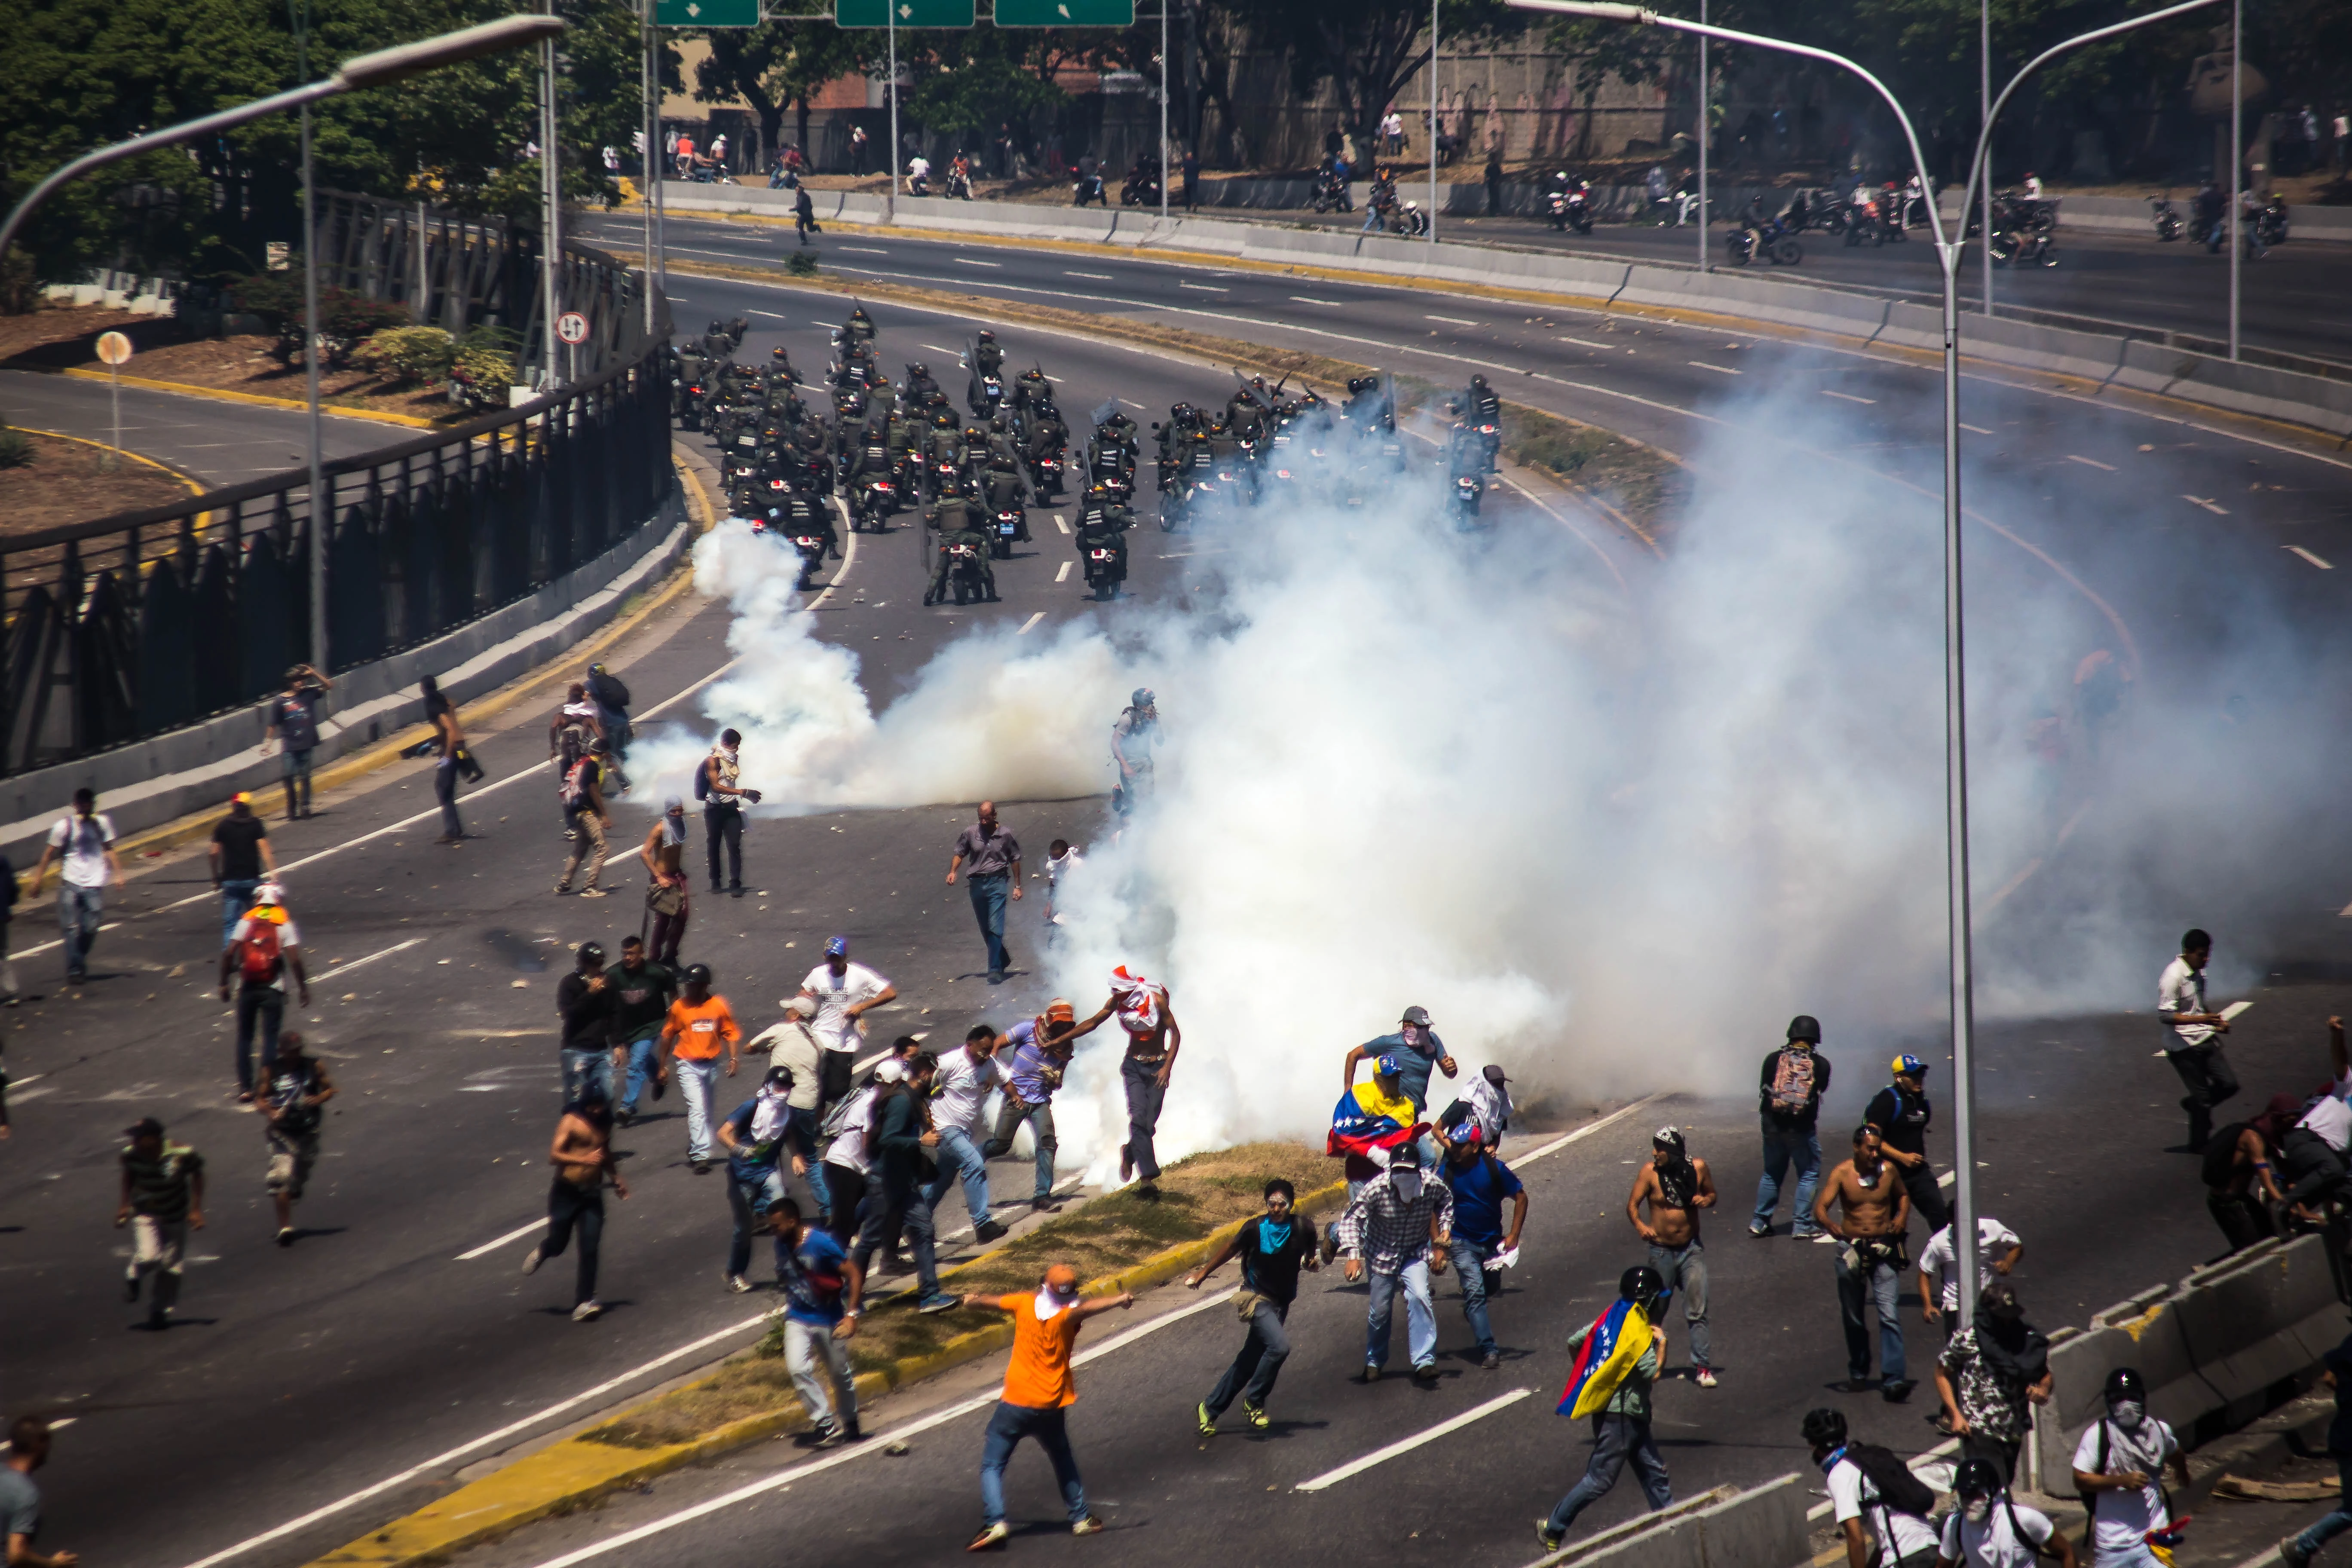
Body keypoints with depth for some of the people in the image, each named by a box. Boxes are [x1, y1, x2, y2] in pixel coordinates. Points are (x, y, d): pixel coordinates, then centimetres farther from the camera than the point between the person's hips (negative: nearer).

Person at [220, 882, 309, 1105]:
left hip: (247, 987, 1)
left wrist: (224, 983, 4)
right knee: (270, 1037, 4)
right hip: (273, 990, -1)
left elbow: (229, 953, -4)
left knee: (245, 1037, 10)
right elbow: (294, 959, -12)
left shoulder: (247, 921, 2)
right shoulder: (286, 925, -3)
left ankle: (245, 1089, 7)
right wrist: (303, 987, -3)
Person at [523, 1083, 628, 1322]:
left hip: (592, 1195, 4)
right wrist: (584, 1160, -32)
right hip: (567, 1192, -4)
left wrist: (616, 1179, 19)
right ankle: (541, 1253, 43)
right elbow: (554, 1156, -20)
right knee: (558, 1244, 5)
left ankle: (584, 1304, -6)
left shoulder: (605, 1125, 10)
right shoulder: (571, 1122, -10)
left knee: (590, 1249, -6)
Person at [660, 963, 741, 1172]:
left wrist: (733, 1059, -9)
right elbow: (668, 1036, 5)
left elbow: (730, 1033, 3)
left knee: (705, 1112, 15)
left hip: (711, 1066, 3)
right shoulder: (679, 1007, -4)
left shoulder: (719, 1006, -2)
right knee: (697, 1109, -14)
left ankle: (694, 1151, 33)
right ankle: (701, 1157, -17)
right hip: (688, 1066, -3)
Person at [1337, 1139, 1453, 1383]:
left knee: (1419, 1297, -22)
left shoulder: (1433, 1187, -20)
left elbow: (1446, 1201, 5)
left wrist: (1445, 1232, -3)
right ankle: (1374, 1362, 32)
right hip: (1383, 1254, 0)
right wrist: (1353, 1255, -32)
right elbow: (1351, 1219, -22)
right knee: (1380, 1312, 7)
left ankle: (1424, 1362, -22)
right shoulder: (1377, 1189, -27)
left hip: (1416, 1253, 0)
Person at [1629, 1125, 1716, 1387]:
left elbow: (1711, 1194, 12)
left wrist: (1706, 1200, -12)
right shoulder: (1651, 1172, -9)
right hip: (1662, 1250, 0)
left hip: (1692, 1249, 0)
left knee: (1697, 1311, -6)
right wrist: (1640, 1226, -31)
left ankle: (1701, 1367, -6)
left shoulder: (1698, 1168, -3)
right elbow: (1632, 1204, -11)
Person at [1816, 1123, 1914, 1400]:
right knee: (1853, 1317, 13)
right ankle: (1858, 1374, 31)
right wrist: (1831, 1226, -34)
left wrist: (1902, 1217, -2)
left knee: (1889, 1314, -13)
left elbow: (1903, 1196, 19)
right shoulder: (1842, 1174, -6)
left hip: (1884, 1250, 0)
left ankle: (1893, 1379, -18)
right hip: (1852, 1249, 0)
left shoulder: (1887, 1170, 0)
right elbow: (1820, 1208, -13)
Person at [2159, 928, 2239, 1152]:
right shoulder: (2174, 976, -17)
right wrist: (2202, 1020, -27)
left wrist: (2216, 1021, 8)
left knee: (2229, 1084, 1)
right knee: (2202, 1096, -2)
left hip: (2205, 1040, 8)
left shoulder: (2198, 973, 10)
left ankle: (2192, 1103, 26)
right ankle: (2199, 1144, 16)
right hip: (2183, 1046, -8)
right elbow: (2165, 1014, -21)